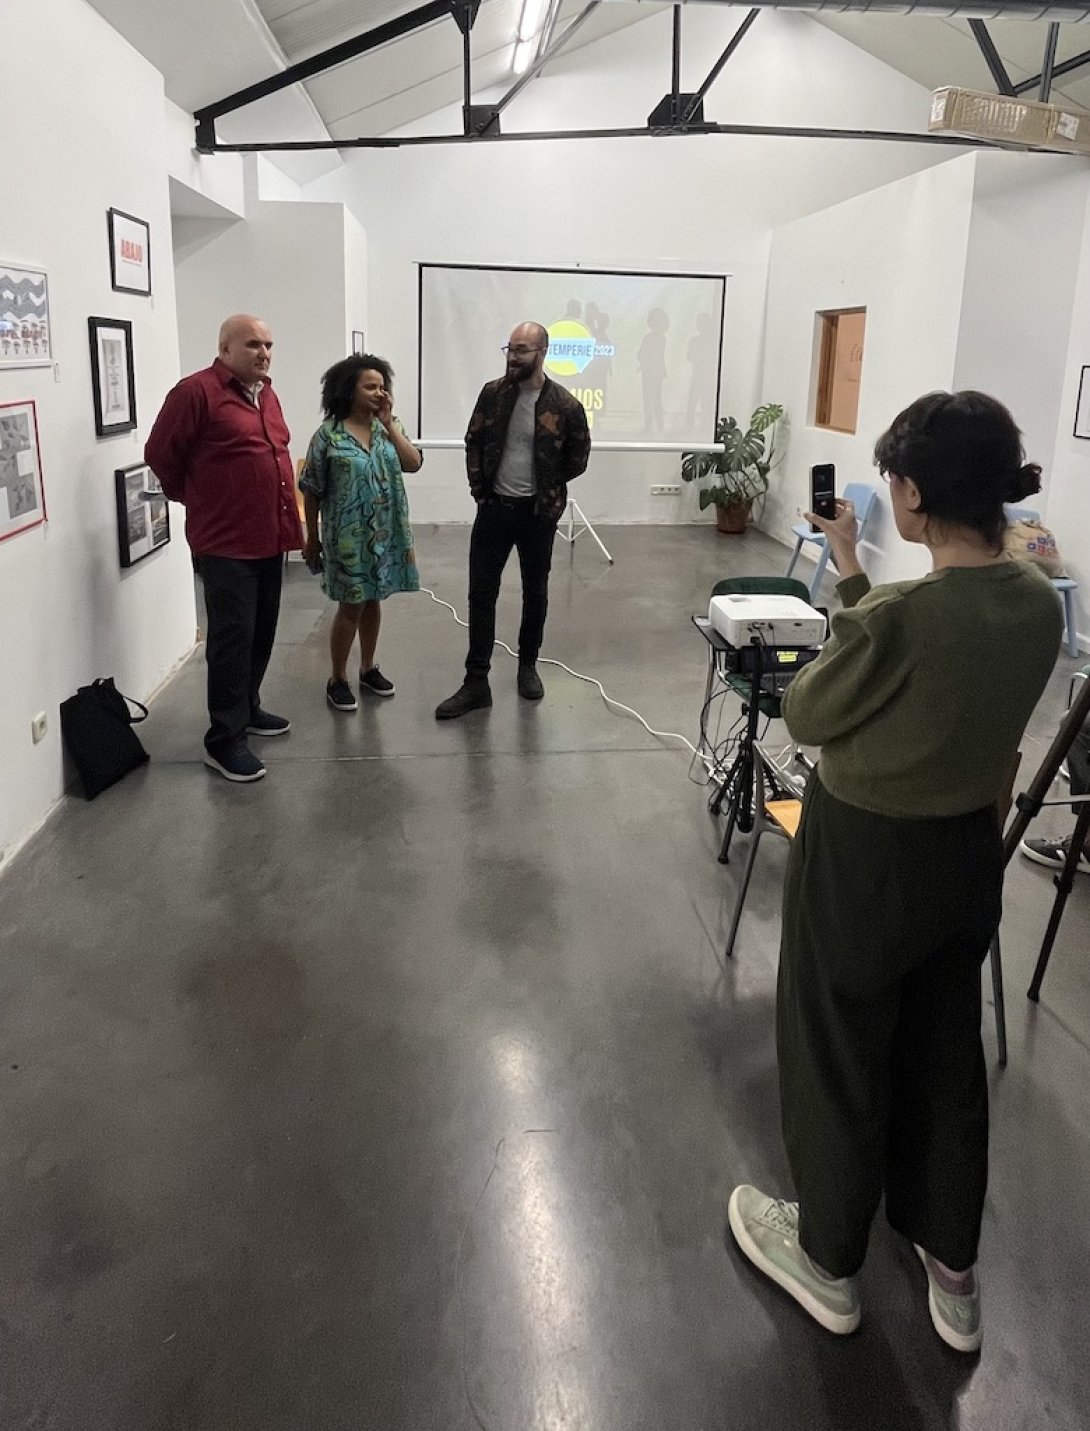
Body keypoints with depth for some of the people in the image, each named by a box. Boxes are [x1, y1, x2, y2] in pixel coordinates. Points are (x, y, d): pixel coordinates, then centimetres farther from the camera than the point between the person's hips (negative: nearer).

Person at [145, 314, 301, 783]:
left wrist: (285, 515, 16)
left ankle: (247, 709, 32)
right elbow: (160, 455, -8)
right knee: (233, 637, -6)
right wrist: (197, 499, 5)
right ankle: (224, 740, 2)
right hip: (226, 541, -8)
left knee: (261, 633, 15)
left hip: (270, 537, 8)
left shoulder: (265, 393, 14)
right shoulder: (197, 391, -11)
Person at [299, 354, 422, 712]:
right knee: (351, 605, 1)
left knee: (373, 600, 15)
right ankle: (337, 679, 15)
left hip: (385, 534, 5)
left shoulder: (387, 427, 4)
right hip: (348, 537, -5)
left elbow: (413, 464, -8)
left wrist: (389, 424, -11)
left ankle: (368, 669, 30)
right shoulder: (328, 435, -10)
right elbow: (312, 491, -6)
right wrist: (313, 538, -3)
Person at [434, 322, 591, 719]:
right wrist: (479, 489, 3)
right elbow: (473, 443, 9)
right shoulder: (492, 393, -1)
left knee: (535, 592, 11)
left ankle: (528, 665, 31)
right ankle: (476, 682, 6)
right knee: (481, 593, 0)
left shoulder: (565, 406, -9)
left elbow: (578, 460, 2)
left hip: (538, 513, -2)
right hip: (494, 508, 2)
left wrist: (543, 485, 6)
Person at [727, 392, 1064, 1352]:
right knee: (946, 1056, 23)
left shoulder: (895, 618, -29)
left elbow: (807, 715, -12)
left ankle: (829, 1260, 39)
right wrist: (862, 585, 8)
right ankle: (953, 1271, 43)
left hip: (864, 859, -7)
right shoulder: (1039, 605, -7)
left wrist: (852, 590, 0)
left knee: (840, 1061, 15)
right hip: (968, 852, 7)